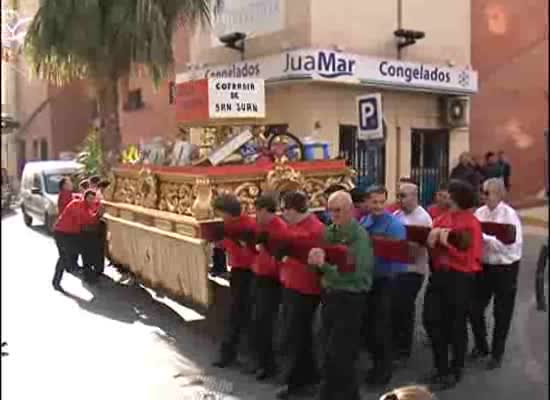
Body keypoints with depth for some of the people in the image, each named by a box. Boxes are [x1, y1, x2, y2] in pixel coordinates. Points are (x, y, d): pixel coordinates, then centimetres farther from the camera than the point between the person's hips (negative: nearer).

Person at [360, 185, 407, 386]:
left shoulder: (394, 225, -12)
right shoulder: (362, 223, 8)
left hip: (386, 281, -6)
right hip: (366, 279, 6)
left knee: (381, 326, 0)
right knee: (368, 324, 13)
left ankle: (385, 369, 17)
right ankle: (377, 363, 30)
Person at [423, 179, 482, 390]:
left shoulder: (472, 224, -11)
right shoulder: (442, 219, 8)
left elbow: (470, 257, -17)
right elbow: (432, 246, 12)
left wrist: (448, 243, -21)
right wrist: (433, 239, -10)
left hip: (461, 279, -6)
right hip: (439, 274, 7)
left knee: (456, 325, 6)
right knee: (431, 319, 8)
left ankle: (455, 371, 25)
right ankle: (441, 368, 26)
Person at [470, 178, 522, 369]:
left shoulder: (510, 215, -14)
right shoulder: (479, 212, 1)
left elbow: (511, 244, -23)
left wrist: (484, 237, -27)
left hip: (505, 269, -4)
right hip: (483, 267, 5)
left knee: (501, 313, 10)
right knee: (475, 309, 10)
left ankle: (497, 353, 27)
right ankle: (481, 346, 34)